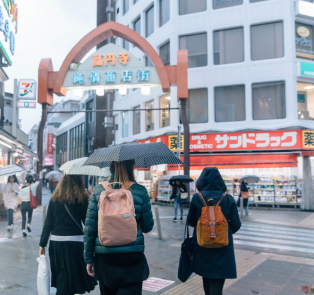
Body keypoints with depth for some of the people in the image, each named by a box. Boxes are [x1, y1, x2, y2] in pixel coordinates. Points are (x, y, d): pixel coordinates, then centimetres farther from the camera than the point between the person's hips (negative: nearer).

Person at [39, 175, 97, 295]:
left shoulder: (54, 199, 2)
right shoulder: (82, 199, -4)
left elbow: (48, 224, 2)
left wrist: (42, 244, 7)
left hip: (56, 242, 3)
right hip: (75, 242, -3)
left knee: (61, 276, 17)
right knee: (74, 275, 11)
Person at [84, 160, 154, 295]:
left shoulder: (98, 190, -1)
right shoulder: (140, 191, -5)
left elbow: (89, 228, -1)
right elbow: (147, 227, 2)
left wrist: (88, 259, 7)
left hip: (104, 258, 3)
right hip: (131, 258, -2)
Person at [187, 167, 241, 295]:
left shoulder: (197, 198, -8)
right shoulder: (228, 199, -8)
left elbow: (190, 221, 0)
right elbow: (236, 224, -6)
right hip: (222, 247, -2)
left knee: (206, 277, 23)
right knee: (217, 282, 2)